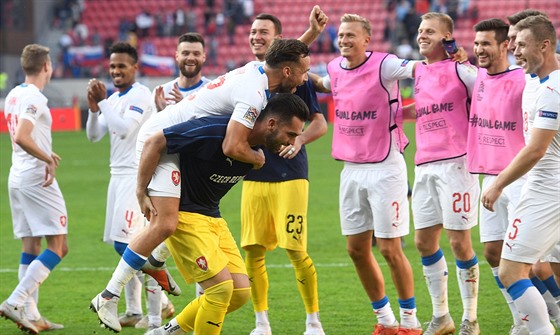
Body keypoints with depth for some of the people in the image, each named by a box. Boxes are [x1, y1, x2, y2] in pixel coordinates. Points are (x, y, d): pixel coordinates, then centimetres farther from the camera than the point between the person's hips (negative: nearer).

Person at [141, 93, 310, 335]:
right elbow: (154, 143, -21)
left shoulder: (257, 146, -2)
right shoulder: (216, 131, -26)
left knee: (241, 292, 2)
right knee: (221, 286, -17)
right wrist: (142, 194, -18)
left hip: (213, 217, 9)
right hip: (183, 215, -8)